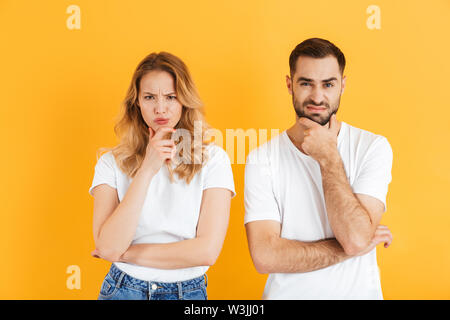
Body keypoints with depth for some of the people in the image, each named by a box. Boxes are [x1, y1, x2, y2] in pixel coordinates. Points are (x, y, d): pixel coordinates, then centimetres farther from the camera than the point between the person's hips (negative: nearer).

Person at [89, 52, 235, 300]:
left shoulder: (212, 159, -9)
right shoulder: (112, 163, -7)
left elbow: (207, 250, -16)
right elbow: (108, 247, -18)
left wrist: (125, 253, -11)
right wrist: (147, 170, -22)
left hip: (188, 291, 0)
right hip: (123, 289, 0)